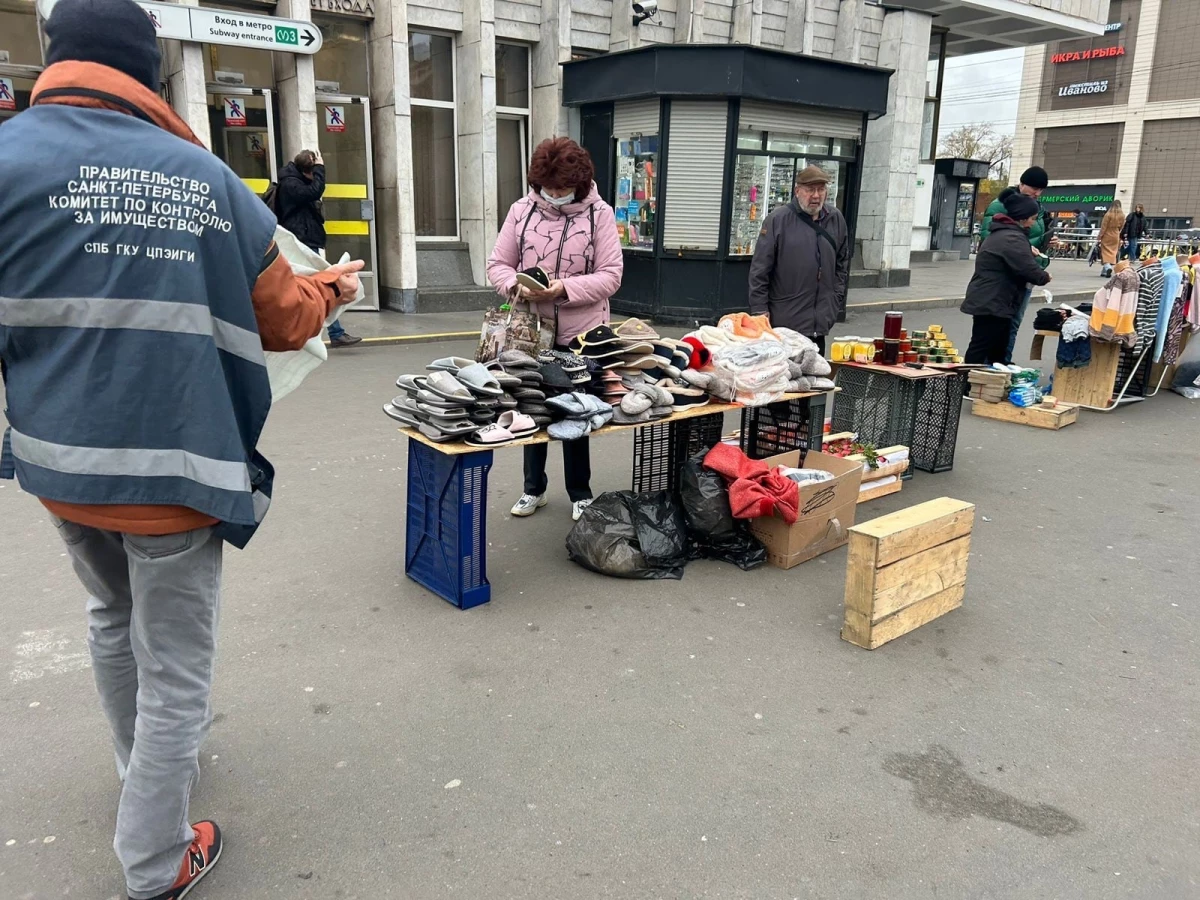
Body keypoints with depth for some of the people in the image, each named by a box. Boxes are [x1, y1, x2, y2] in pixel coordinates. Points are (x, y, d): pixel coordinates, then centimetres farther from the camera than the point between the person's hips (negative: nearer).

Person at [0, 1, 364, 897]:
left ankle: (146, 773, 47)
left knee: (113, 620, 28)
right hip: (174, 470, -2)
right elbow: (287, 321, 5)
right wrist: (330, 288, 25)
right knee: (175, 668, 10)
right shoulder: (210, 178, -3)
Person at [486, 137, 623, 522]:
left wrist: (564, 288, -23)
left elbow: (611, 275, -10)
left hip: (581, 334, -2)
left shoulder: (599, 214, -6)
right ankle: (534, 488, 30)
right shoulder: (522, 210, 1)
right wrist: (517, 286, -18)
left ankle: (580, 494, 25)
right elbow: (498, 264, 3)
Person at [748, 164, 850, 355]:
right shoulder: (778, 220, -4)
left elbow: (842, 263, 19)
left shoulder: (836, 219, 10)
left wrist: (837, 300, 13)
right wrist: (759, 309, -8)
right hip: (783, 319, -4)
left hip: (821, 319, 4)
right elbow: (759, 269, -6)